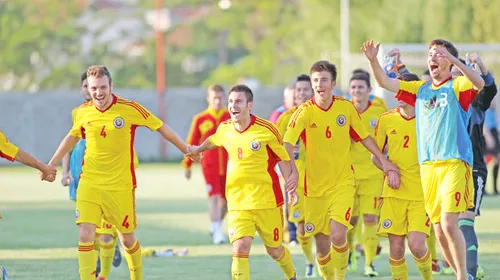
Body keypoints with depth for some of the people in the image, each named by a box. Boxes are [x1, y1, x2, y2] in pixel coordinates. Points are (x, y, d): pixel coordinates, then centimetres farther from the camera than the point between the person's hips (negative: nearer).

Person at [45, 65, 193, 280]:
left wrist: (186, 150, 7)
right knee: (85, 235, -13)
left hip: (121, 187, -2)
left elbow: (161, 128, 1)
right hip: (89, 184, 2)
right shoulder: (83, 112, 1)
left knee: (127, 239, 8)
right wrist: (51, 164, 23)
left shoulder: (130, 109, -9)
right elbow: (72, 137, 21)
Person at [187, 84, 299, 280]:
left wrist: (290, 181, -15)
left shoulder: (266, 130, -12)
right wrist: (197, 149, 42)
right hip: (238, 202, 2)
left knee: (274, 250, 12)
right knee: (240, 248, -17)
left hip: (267, 200, -2)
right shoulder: (224, 129, 0)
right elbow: (213, 140, 25)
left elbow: (283, 159, -2)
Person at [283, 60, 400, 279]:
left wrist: (384, 161, 12)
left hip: (343, 183, 0)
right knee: (322, 243, 5)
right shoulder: (305, 112, -10)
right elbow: (287, 143, -22)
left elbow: (364, 137, 12)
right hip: (315, 186, 0)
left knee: (338, 236, -17)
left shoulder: (346, 107, -2)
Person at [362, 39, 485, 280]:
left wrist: (454, 61, -32)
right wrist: (373, 60, -4)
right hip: (427, 166, 6)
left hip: (455, 163, -6)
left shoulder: (457, 86, 1)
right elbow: (385, 82, 14)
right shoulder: (420, 89, 17)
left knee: (449, 224, -16)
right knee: (439, 231, 5)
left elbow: (479, 83, -20)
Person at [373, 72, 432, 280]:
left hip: (422, 193, -2)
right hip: (394, 193, 2)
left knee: (416, 245, -13)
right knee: (396, 247, -2)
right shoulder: (386, 120, 4)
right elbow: (375, 155, 14)